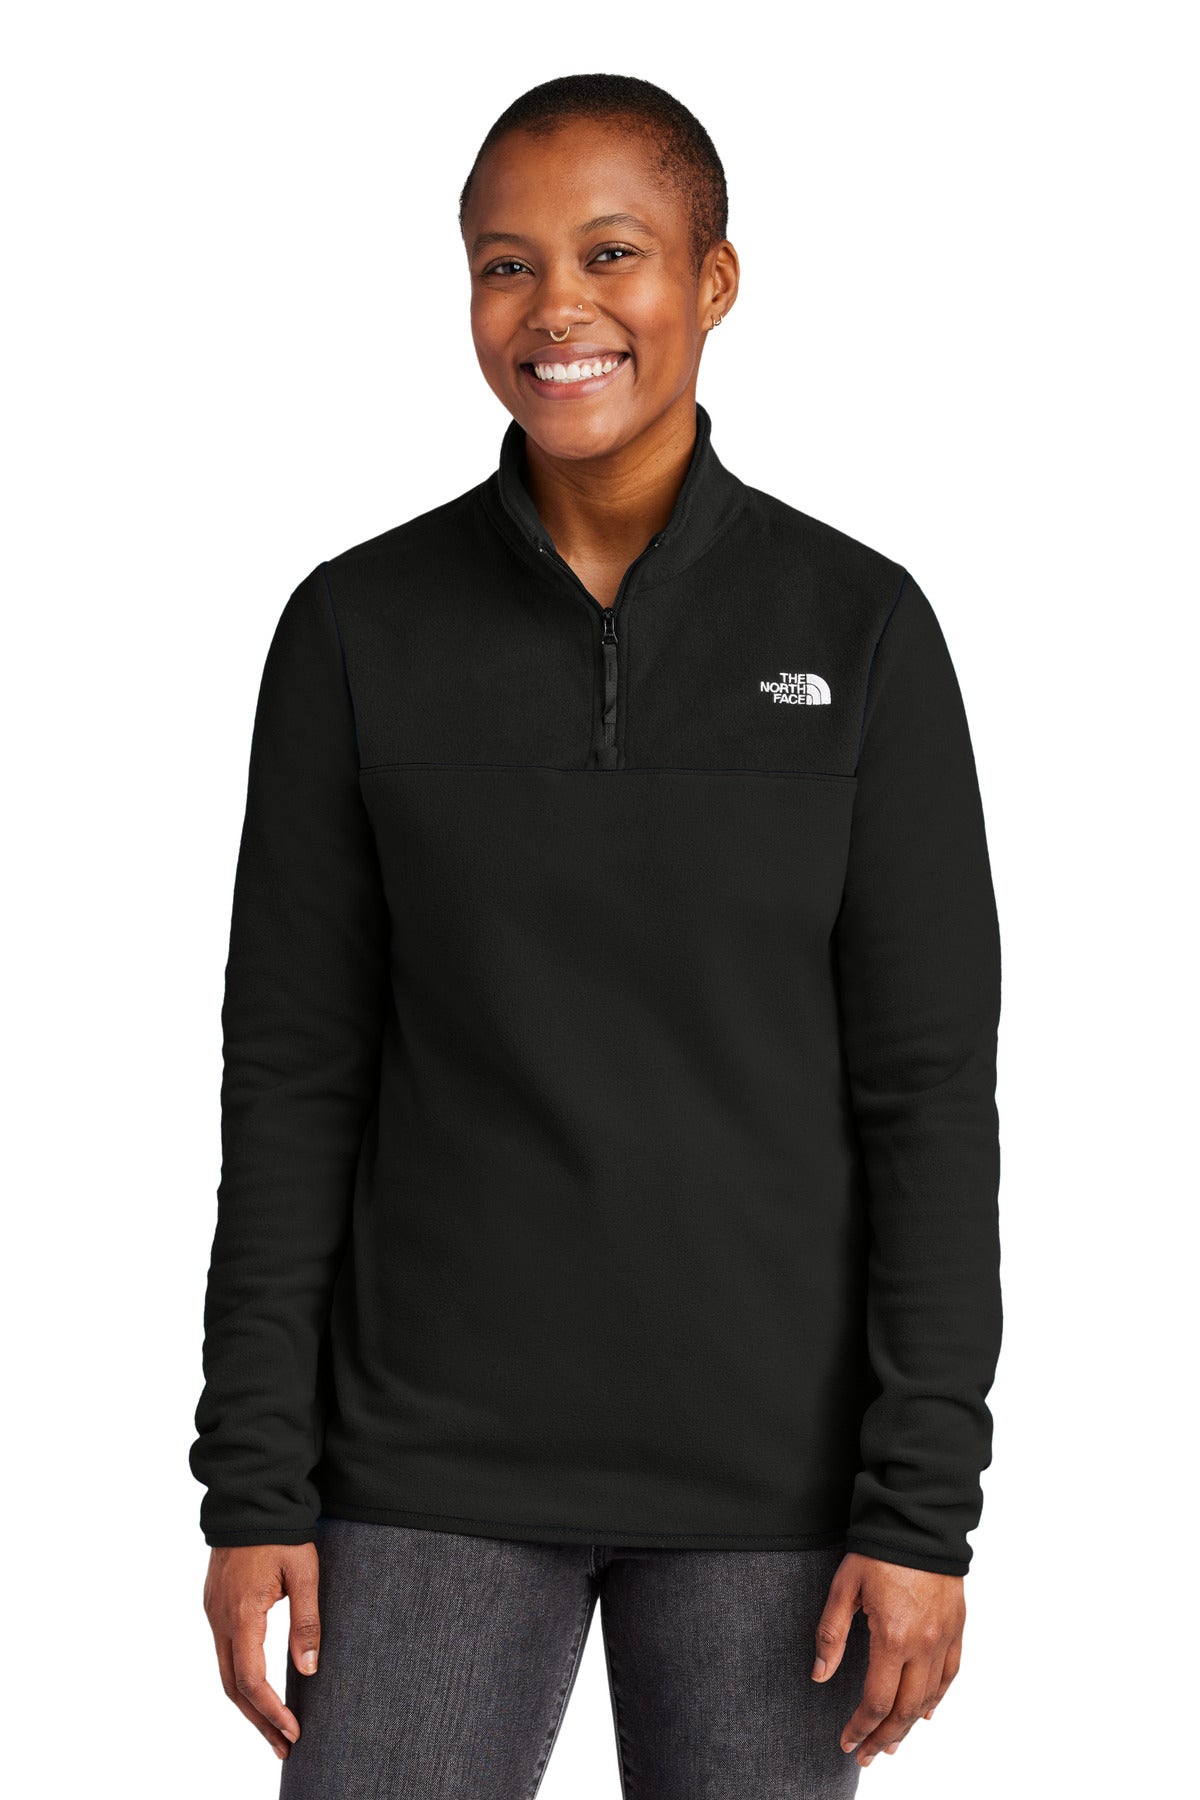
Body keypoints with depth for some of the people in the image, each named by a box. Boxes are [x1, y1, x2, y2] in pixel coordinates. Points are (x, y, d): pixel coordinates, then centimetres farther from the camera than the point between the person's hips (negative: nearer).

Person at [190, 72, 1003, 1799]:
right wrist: (252, 1490, -3)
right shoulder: (360, 628, -1)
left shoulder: (858, 626, -3)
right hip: (438, 1460, 1)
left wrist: (926, 1504, -8)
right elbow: (293, 1073, 1)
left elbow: (933, 1084, -3)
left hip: (765, 1460, 0)